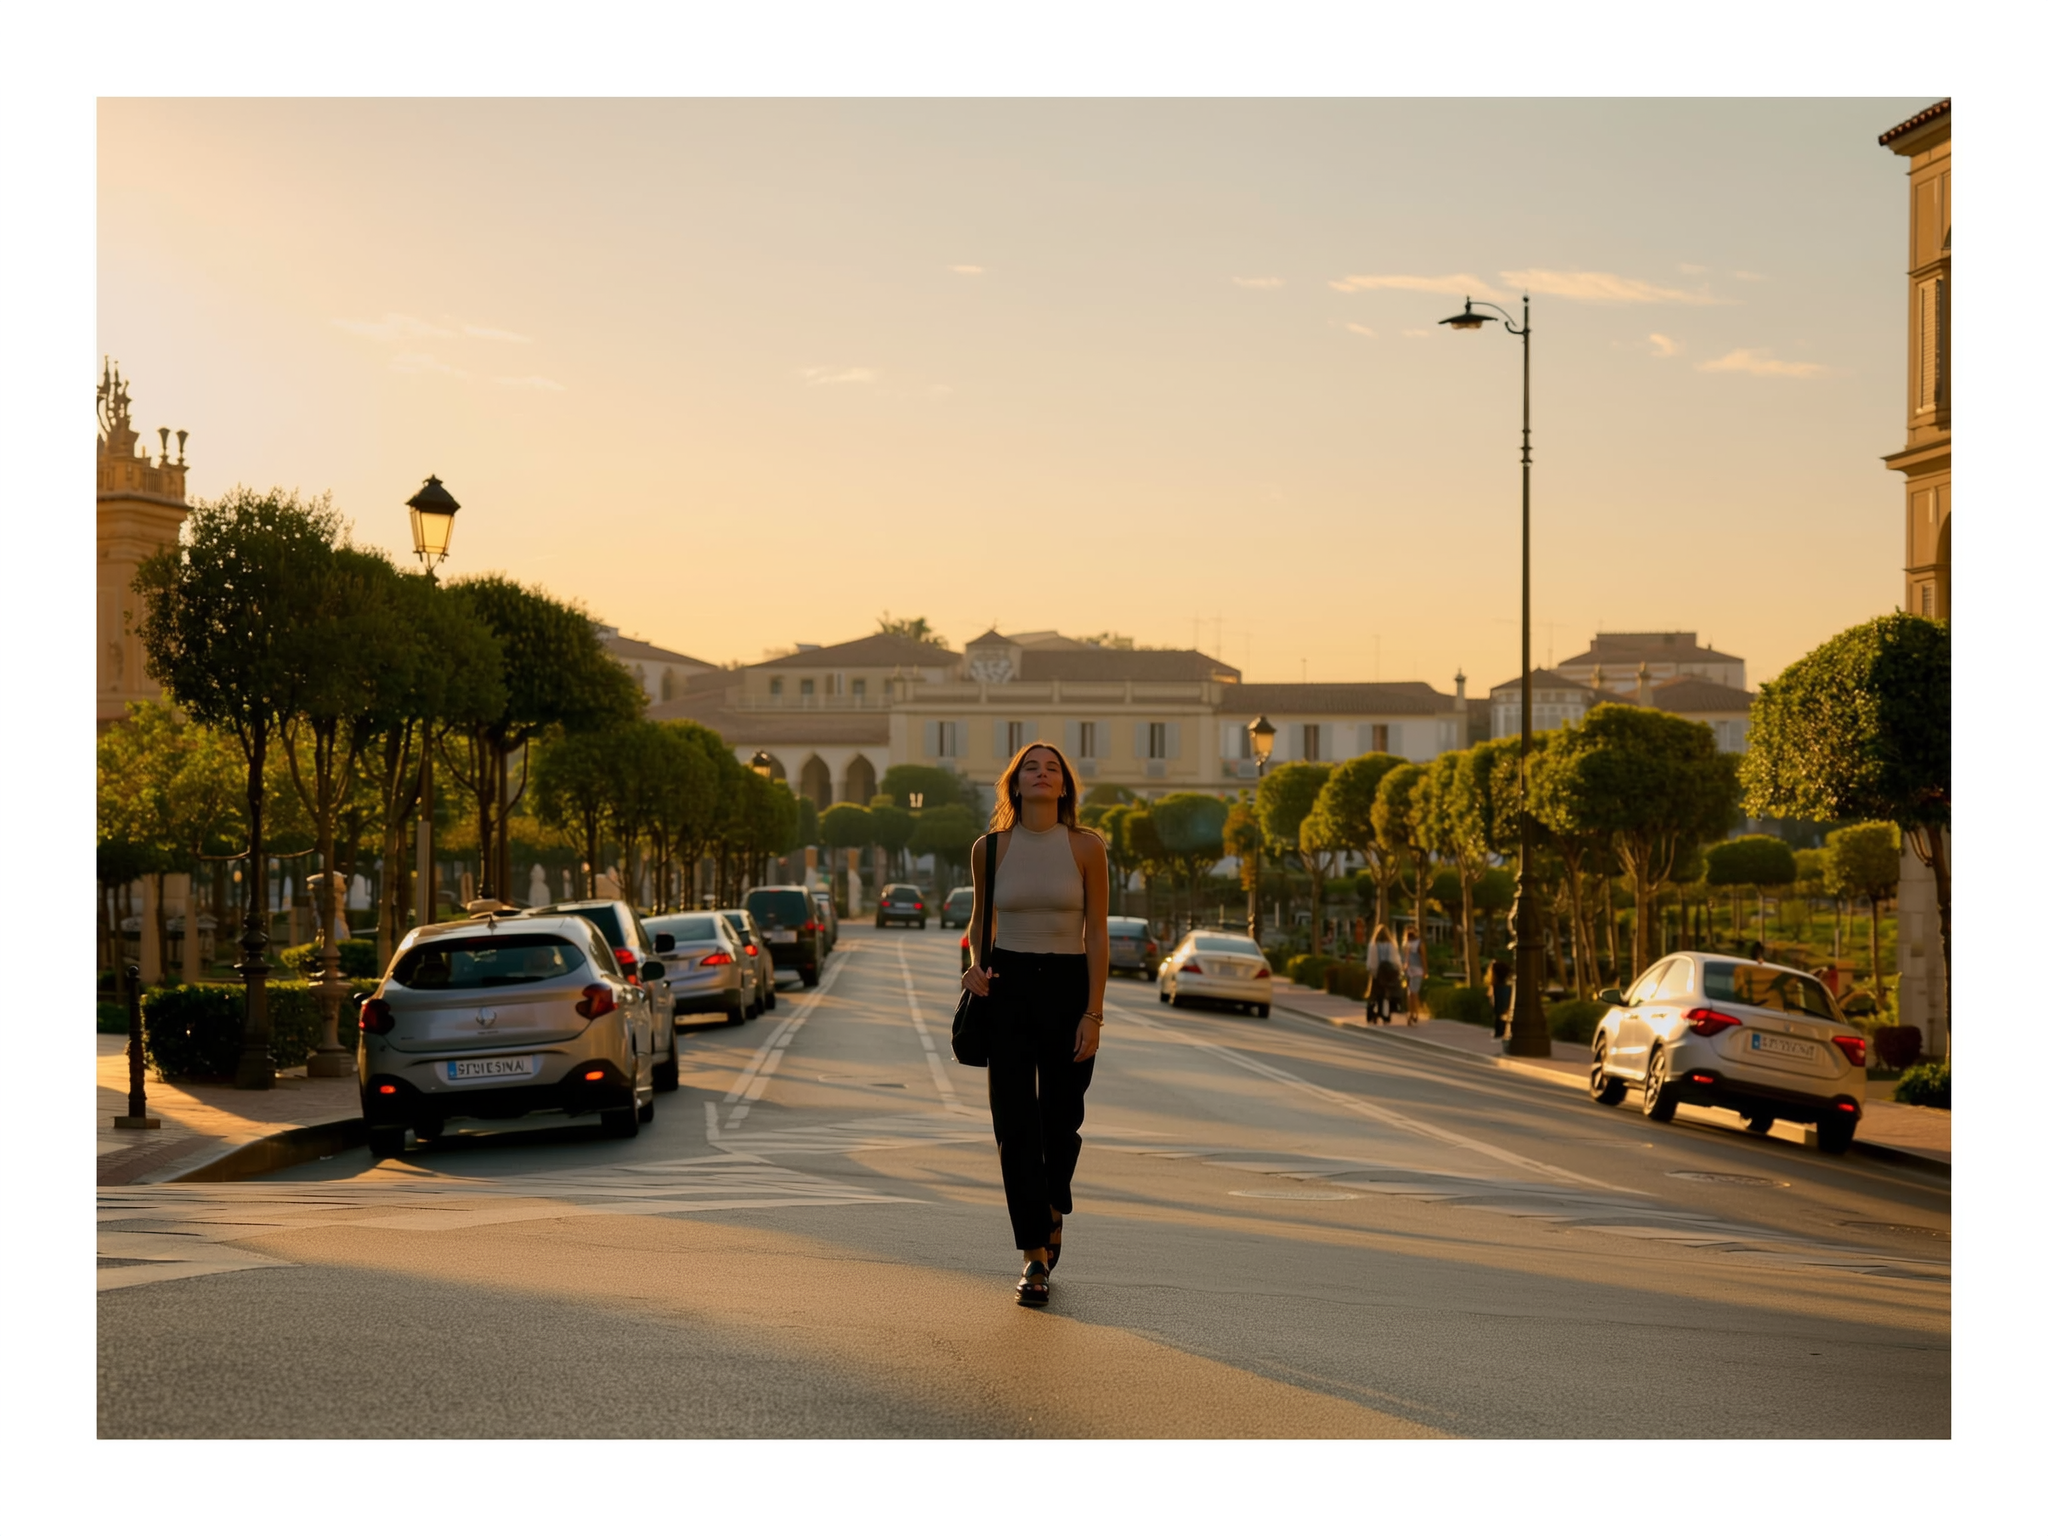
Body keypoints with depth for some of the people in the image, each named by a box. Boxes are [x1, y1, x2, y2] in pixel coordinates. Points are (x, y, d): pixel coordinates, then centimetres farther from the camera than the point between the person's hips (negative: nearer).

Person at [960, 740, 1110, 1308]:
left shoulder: (1086, 848, -4)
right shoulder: (990, 848, 1)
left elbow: (1097, 932, -3)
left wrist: (1093, 1013, -7)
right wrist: (976, 965, -4)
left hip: (1068, 985, -1)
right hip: (1008, 988, 1)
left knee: (1061, 1120, 8)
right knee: (1015, 1125, -5)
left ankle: (1053, 1209, 38)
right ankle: (1035, 1257, -1)